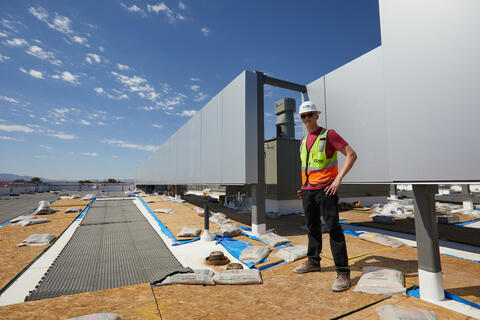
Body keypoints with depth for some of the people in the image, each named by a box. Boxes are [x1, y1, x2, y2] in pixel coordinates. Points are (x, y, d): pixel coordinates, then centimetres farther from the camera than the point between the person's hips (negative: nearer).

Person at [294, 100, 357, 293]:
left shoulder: (328, 134, -5)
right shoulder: (303, 141, 15)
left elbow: (351, 154, -9)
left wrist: (339, 178, -17)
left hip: (325, 189, -7)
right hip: (307, 190, 7)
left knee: (333, 228, -7)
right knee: (312, 227, 15)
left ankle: (343, 273, 2)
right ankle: (313, 262, 29)